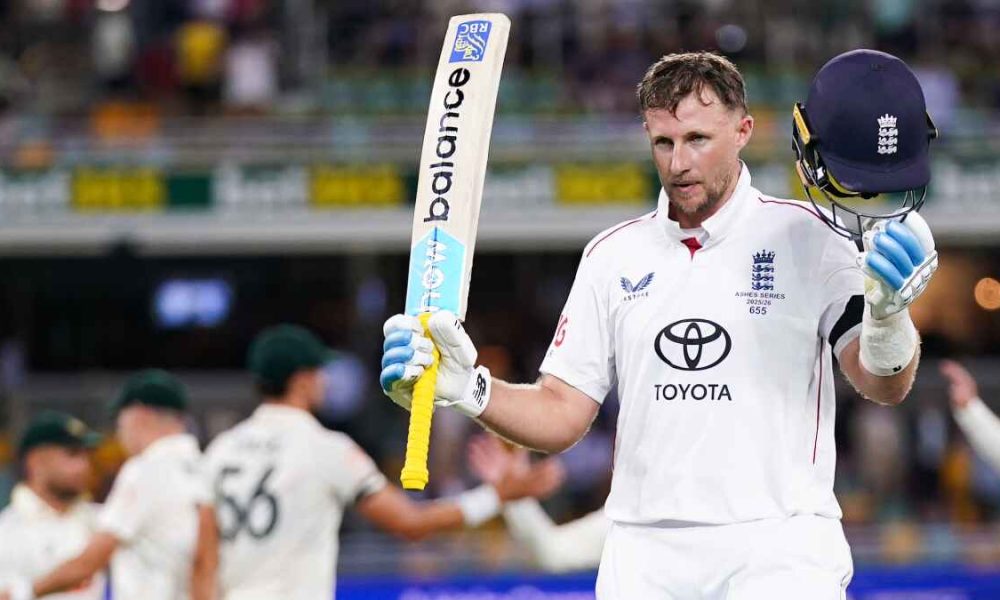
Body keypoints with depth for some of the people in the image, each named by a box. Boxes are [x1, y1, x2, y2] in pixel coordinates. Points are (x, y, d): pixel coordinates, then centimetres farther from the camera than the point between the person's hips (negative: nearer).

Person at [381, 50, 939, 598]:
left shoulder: (805, 238, 1)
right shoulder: (614, 255, 13)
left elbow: (884, 387, -9)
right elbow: (559, 416, 12)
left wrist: (888, 309, -29)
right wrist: (466, 387, -5)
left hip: (778, 553, -3)